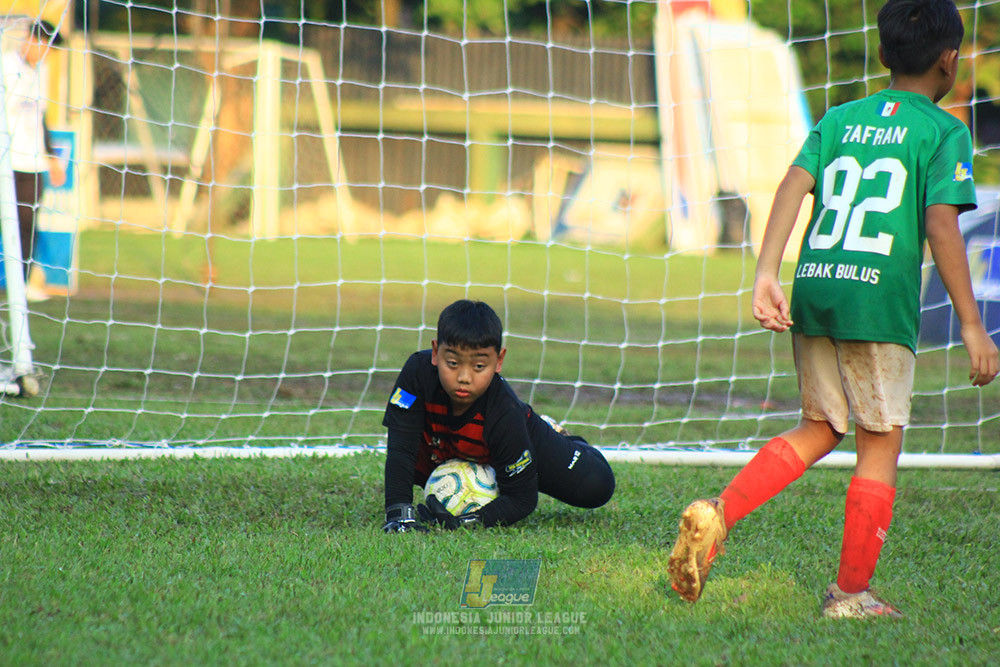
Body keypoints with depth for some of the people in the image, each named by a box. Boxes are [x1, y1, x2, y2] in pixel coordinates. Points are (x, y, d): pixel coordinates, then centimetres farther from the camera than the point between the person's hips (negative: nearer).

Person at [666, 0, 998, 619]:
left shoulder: (838, 119, 15)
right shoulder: (944, 132, 1)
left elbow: (793, 185, 2)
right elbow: (941, 224, -9)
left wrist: (766, 276, -3)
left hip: (813, 290, 5)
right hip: (880, 300, -5)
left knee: (820, 429, 18)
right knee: (879, 446, 6)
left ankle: (719, 514, -1)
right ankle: (851, 592, 8)